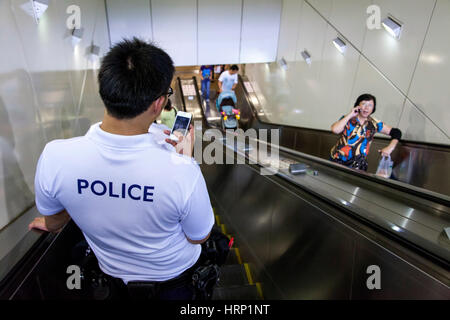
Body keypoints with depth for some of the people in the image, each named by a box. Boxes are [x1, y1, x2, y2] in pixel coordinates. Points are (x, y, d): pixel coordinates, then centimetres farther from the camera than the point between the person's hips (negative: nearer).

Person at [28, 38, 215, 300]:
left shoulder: (53, 157, -30)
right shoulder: (183, 171, -40)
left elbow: (53, 222, -7)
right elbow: (199, 237, -19)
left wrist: (52, 225, 19)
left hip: (116, 272, 3)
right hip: (174, 273, -2)